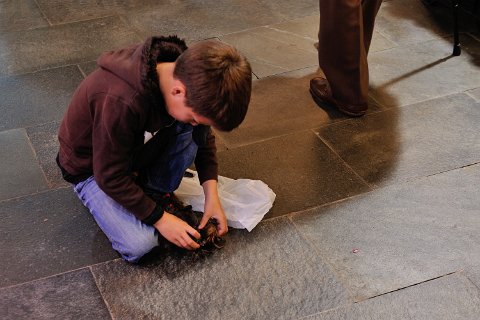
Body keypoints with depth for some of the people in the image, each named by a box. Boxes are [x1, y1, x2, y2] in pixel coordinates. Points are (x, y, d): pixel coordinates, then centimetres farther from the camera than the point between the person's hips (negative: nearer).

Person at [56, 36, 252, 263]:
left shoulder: (187, 77, -20)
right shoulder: (120, 102, -41)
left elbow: (203, 136, -2)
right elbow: (111, 177, -28)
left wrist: (211, 195, -10)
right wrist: (161, 219, -21)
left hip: (139, 148, 6)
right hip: (93, 167, -6)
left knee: (193, 131, -22)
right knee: (139, 244, -25)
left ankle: (156, 193, -2)